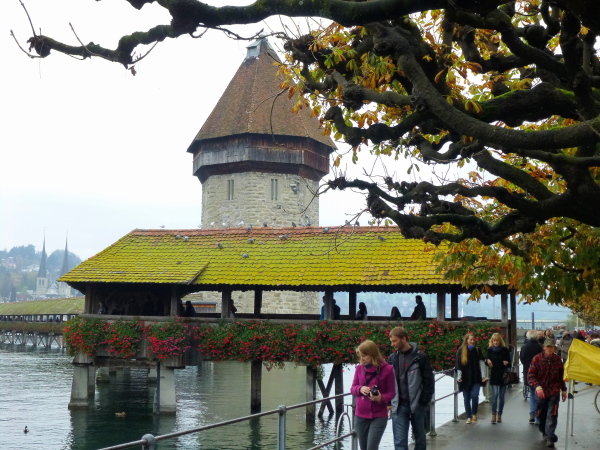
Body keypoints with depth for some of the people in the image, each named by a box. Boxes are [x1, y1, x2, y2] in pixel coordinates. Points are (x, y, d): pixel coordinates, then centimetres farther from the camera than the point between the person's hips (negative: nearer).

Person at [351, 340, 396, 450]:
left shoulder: (387, 369, -9)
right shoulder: (359, 368, 2)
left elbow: (391, 393, -4)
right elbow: (353, 388, 9)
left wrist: (381, 398, -23)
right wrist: (360, 389, -14)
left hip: (379, 417, -4)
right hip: (360, 416, 4)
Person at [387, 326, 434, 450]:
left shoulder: (420, 357, -6)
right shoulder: (392, 358, 5)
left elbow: (429, 381, -5)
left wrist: (424, 402, -9)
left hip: (417, 406, -2)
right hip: (399, 407, 2)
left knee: (420, 438, 14)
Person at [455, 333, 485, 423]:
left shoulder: (477, 350, 6)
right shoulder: (461, 351, 1)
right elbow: (458, 364, 0)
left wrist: (483, 376, 2)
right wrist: (459, 376, -9)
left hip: (476, 378, 0)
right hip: (465, 379, 0)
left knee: (475, 396, -13)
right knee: (466, 398, 5)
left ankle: (474, 414, 6)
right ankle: (469, 417, 15)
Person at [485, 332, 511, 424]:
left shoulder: (505, 350, 0)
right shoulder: (490, 350, 4)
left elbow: (509, 362, 5)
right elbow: (487, 361, 13)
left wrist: (506, 363, -17)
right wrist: (487, 361, -10)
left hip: (503, 375, 0)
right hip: (494, 376, 0)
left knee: (501, 396, 6)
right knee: (495, 395, -11)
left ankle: (499, 415, 17)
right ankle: (493, 415, -7)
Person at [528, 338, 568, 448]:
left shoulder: (557, 359, 2)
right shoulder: (537, 359, -6)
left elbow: (561, 376, 15)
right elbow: (530, 376, -10)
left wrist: (564, 390, 17)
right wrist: (537, 386, -24)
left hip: (554, 391, 0)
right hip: (541, 392, 0)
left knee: (552, 415, -8)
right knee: (541, 415, 9)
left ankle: (550, 438, -7)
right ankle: (544, 433, 30)